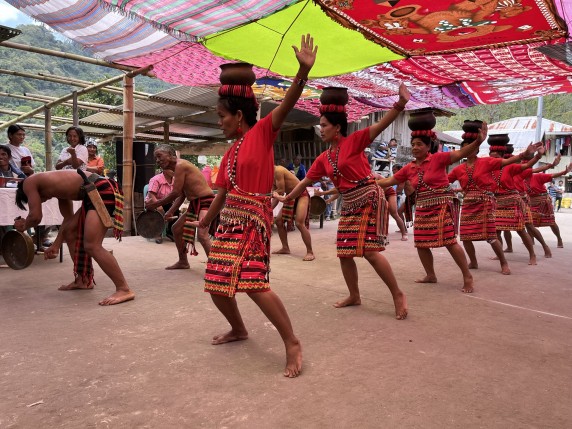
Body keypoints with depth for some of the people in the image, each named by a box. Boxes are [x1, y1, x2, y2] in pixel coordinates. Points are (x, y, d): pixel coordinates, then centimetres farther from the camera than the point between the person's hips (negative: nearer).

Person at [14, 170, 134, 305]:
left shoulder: (29, 183, 7)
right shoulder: (56, 187, 29)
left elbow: (35, 217, 3)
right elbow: (68, 217, 31)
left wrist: (23, 226, 25)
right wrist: (56, 245, 37)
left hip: (103, 192, -10)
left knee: (92, 246, -15)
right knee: (69, 230, 22)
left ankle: (124, 289, -14)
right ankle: (84, 280, 30)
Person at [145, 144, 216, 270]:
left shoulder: (180, 165, -15)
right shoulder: (178, 168, 15)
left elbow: (175, 193, -18)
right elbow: (181, 195, 17)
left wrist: (156, 204, -8)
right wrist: (171, 211, 9)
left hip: (206, 201, -11)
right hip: (195, 204, 11)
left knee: (202, 234, -28)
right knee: (176, 228, 18)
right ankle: (183, 262, 31)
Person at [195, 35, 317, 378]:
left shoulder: (262, 131, -2)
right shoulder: (230, 152, 16)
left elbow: (287, 104, -17)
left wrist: (304, 70, -32)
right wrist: (204, 224, 25)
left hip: (254, 219, -8)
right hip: (230, 221, 8)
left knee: (254, 283, -20)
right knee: (216, 284, 10)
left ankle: (292, 343, -9)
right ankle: (238, 329, 33)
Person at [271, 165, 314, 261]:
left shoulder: (278, 170, -21)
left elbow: (281, 191, -22)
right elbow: (276, 196, 10)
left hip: (302, 195, -10)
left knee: (299, 223, -22)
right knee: (279, 220, 8)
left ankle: (310, 252, -13)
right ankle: (285, 248, 19)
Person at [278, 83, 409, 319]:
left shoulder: (354, 141, -7)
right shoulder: (323, 158, 10)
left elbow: (381, 125, -20)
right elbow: (305, 181, 17)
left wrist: (400, 103, -36)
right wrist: (286, 198, 19)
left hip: (369, 200, -7)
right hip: (348, 205, 7)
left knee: (370, 251, -13)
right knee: (344, 253, 7)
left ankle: (398, 295, 3)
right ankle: (354, 296, 24)